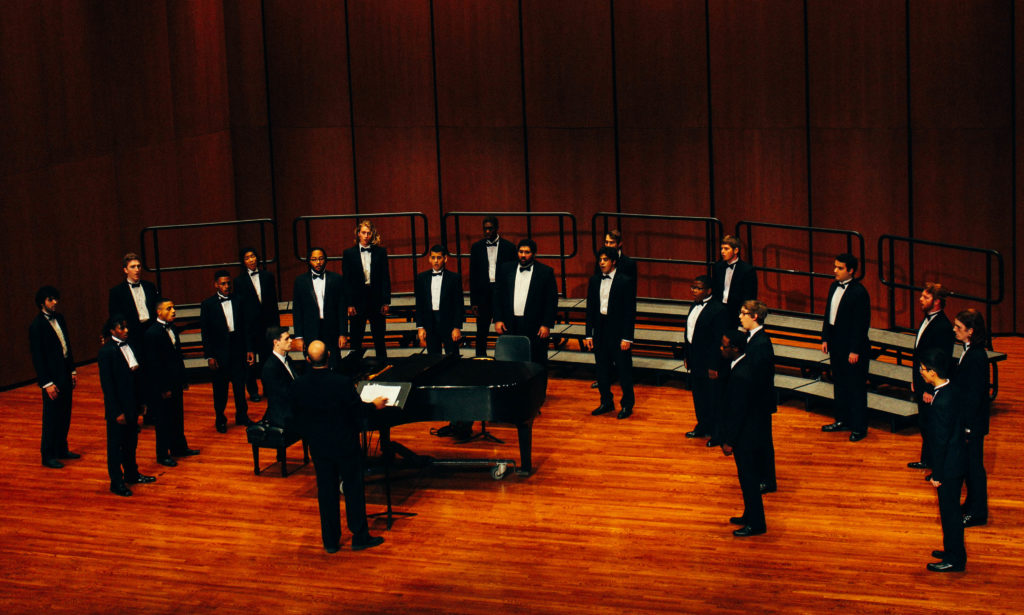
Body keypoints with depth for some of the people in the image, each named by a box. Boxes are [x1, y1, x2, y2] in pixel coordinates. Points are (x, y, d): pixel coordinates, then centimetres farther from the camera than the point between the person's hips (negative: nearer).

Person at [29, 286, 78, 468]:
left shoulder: (59, 318, 8)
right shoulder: (37, 325, -16)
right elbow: (37, 357, -16)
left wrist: (73, 370, 15)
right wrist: (47, 383, -18)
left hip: (65, 374, 8)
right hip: (52, 377, -8)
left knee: (65, 414, 16)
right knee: (51, 417, 0)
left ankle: (61, 449, 29)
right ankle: (48, 455, 10)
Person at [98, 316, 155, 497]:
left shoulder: (129, 346, 5)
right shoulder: (106, 352, -18)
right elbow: (107, 385, -17)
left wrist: (140, 402, 8)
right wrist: (117, 412, -18)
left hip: (132, 405, 7)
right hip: (118, 408, -7)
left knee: (131, 441, 19)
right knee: (115, 444, 5)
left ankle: (131, 474, 35)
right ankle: (116, 482, 15)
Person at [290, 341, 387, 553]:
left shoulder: (298, 386, -12)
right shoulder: (343, 383, -23)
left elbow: (298, 419, 0)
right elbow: (358, 412, -12)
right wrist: (374, 405, 7)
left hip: (318, 446, 3)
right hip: (346, 445, -3)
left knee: (326, 491, 14)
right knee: (354, 489, 11)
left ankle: (330, 541, 21)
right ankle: (359, 537, 18)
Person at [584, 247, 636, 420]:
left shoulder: (625, 282, -9)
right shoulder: (594, 281, 6)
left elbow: (630, 311, -9)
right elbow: (590, 308, 10)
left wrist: (627, 337, -13)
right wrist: (589, 335, 5)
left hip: (618, 331, -5)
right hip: (600, 331, 5)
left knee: (624, 369, 3)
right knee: (602, 368, 12)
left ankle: (627, 405, 15)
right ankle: (606, 402, 26)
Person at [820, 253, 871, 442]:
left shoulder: (859, 292, -18)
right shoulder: (834, 287, 6)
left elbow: (862, 324, -17)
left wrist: (855, 350, -17)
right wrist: (825, 339, 11)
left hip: (852, 348, -8)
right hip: (836, 345, 8)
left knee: (856, 387, 1)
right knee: (839, 384, 18)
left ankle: (859, 427, 10)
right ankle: (842, 421, 31)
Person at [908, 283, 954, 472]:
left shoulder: (943, 327, -24)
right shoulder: (927, 319, 6)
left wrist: (930, 390, -20)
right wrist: (915, 379, 16)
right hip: (921, 384, 9)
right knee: (924, 424, 20)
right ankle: (927, 460, 33)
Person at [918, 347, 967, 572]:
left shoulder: (942, 402, -28)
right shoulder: (950, 390, 1)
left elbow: (941, 441, -23)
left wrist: (937, 474, -17)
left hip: (949, 465, -10)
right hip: (955, 461, 10)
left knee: (950, 511, 3)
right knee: (949, 510, 21)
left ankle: (954, 560, 15)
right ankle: (953, 551, 35)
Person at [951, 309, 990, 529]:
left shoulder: (976, 357, -23)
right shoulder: (969, 352, 5)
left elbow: (974, 395, -22)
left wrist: (966, 427, -20)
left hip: (972, 421, -9)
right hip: (965, 419, 9)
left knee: (973, 465, 1)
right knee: (968, 464, 19)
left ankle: (977, 513, 12)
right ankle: (972, 504, 32)